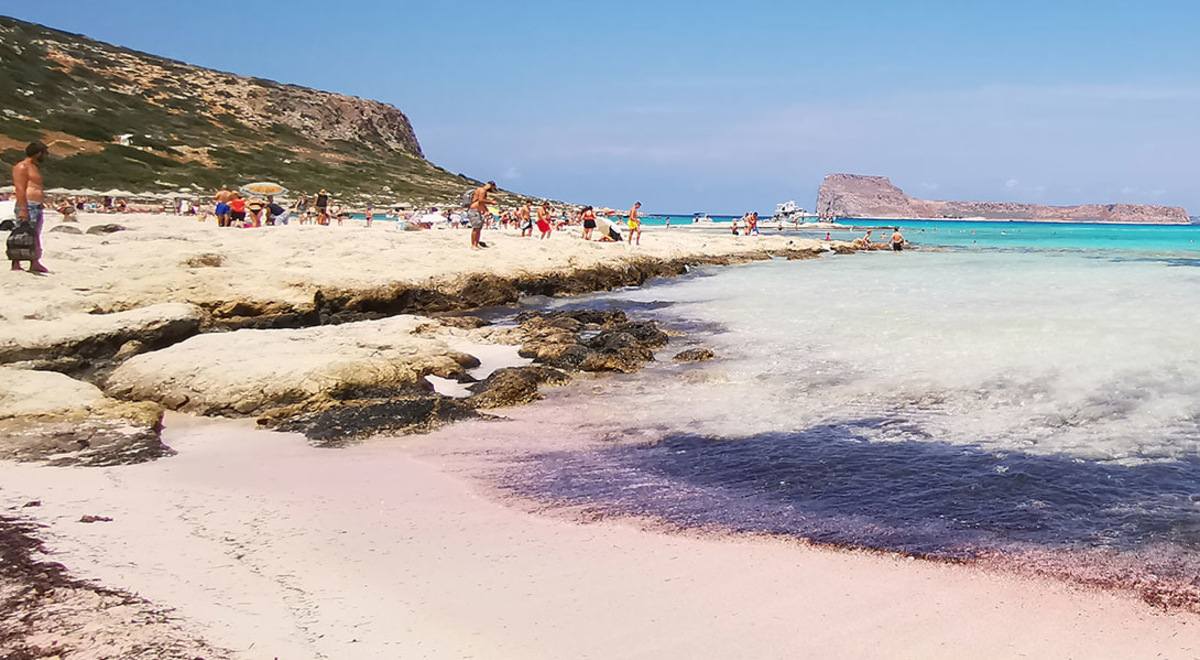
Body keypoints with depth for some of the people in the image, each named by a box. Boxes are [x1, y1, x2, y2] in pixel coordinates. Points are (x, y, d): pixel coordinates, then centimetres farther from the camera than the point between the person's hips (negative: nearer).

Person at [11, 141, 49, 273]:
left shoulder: (34, 168, 22)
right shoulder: (22, 167, -6)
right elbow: (20, 189, -14)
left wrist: (40, 205, 21)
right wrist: (23, 210, -21)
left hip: (37, 206, 10)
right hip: (27, 206, -10)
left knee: (36, 237, 9)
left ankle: (35, 263, 12)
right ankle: (16, 264, -10)